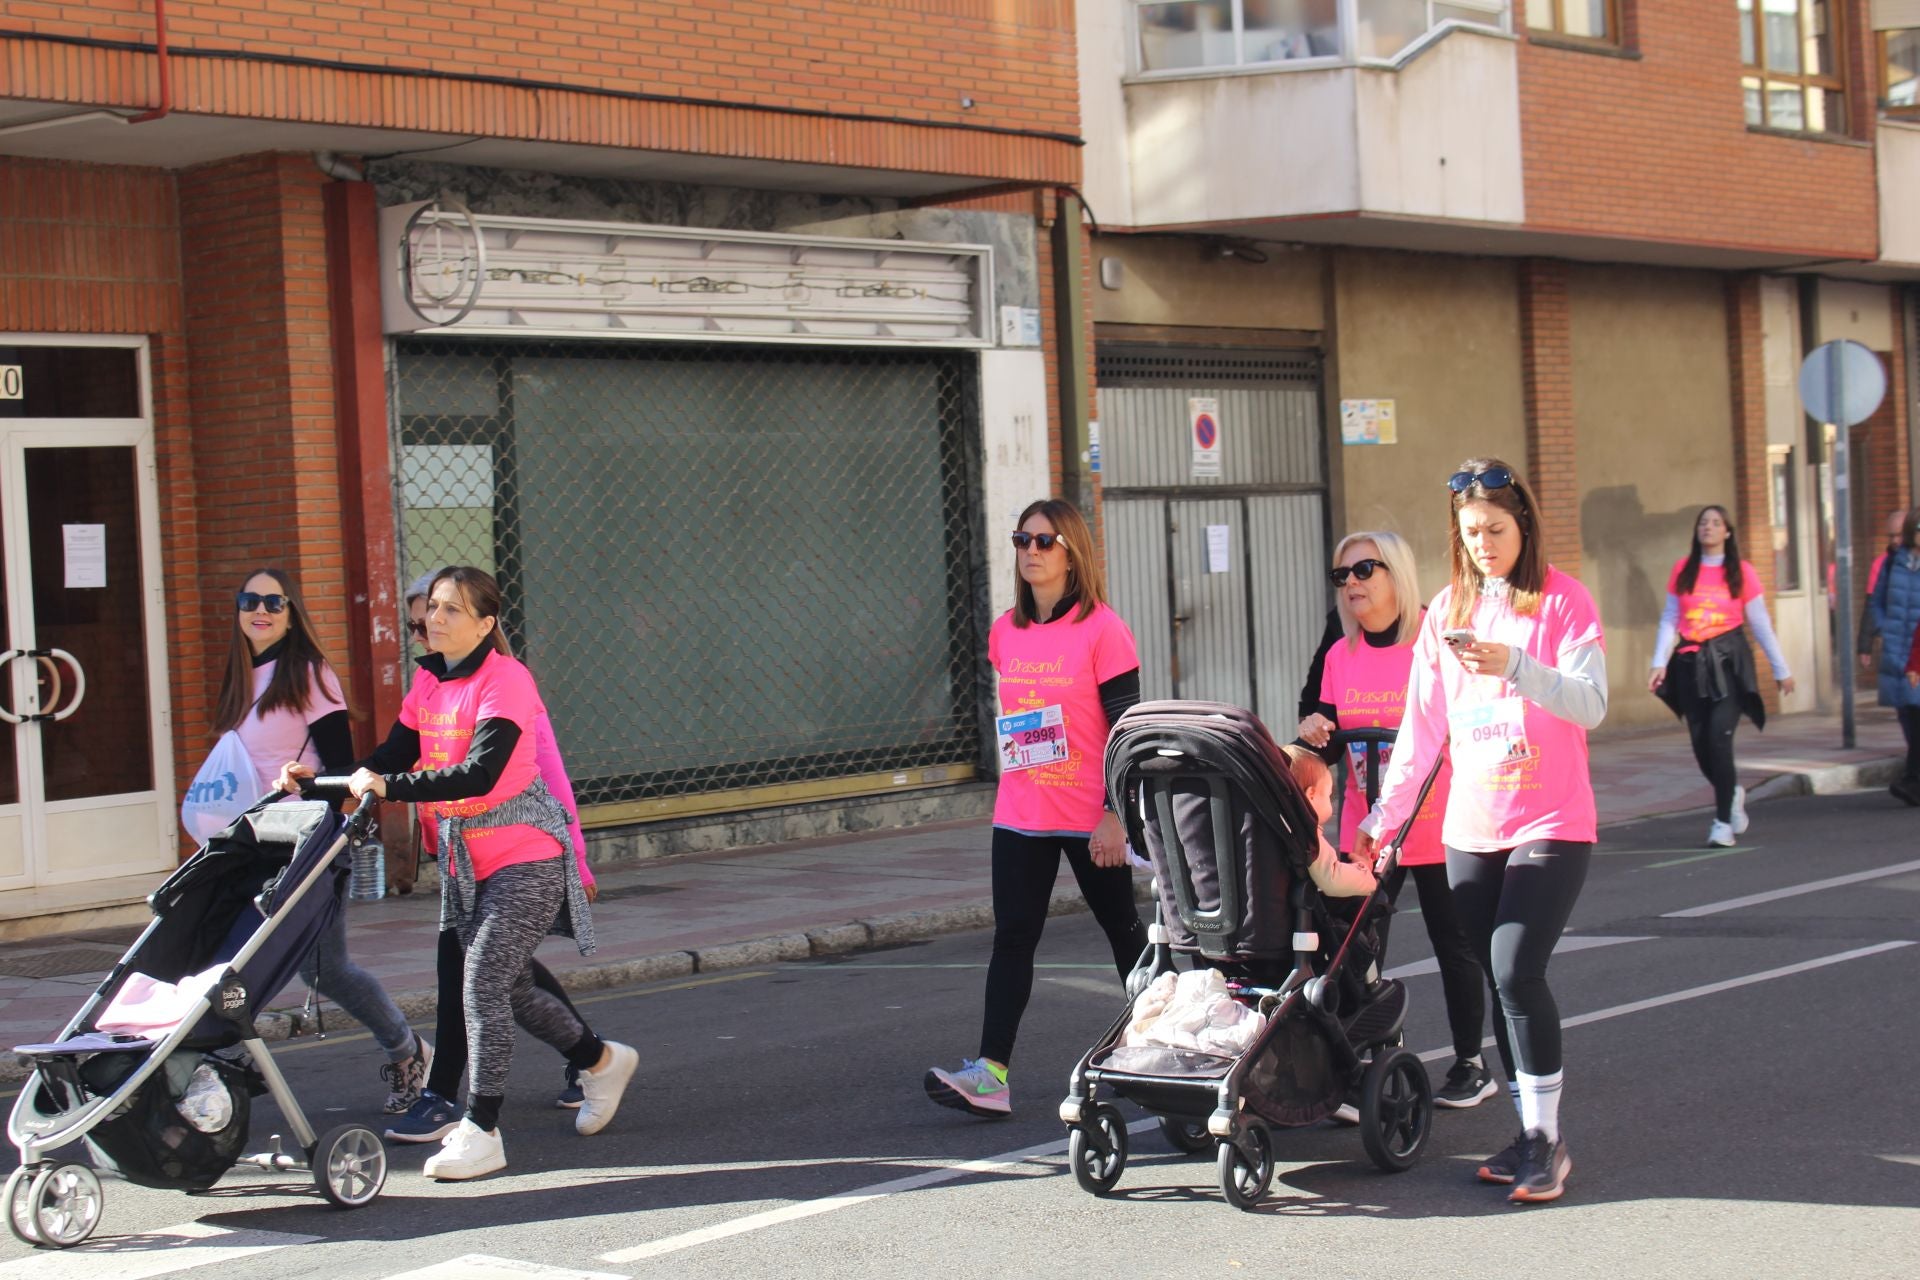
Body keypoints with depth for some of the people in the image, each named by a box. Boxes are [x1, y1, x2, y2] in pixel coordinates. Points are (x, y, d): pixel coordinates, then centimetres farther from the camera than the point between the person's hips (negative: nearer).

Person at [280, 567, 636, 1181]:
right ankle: (601, 1060, 38)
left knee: (483, 983, -13)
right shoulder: (427, 683, 8)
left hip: (525, 857, -8)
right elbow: (392, 757, 6)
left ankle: (481, 1130, -7)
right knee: (509, 987, 15)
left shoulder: (505, 681, -17)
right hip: (466, 859, 8)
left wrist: (388, 786, -33)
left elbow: (479, 774, -28)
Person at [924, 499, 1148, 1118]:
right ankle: (991, 1073, -9)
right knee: (1012, 937, -3)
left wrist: (1115, 815, -15)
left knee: (1122, 929, 11)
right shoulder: (1005, 631, 7)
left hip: (1088, 817, -5)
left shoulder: (1102, 630, -10)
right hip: (1020, 814, 5)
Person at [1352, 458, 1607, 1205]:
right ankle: (1531, 1134, 16)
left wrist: (1515, 667, -30)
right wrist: (1385, 815, 8)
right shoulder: (1448, 611, 10)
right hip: (1470, 829, 5)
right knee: (1498, 979, 5)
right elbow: (1422, 727, 12)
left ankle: (1547, 1140, -5)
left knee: (1516, 971, -16)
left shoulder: (1562, 602, -3)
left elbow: (1591, 703, -16)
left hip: (1551, 823, -5)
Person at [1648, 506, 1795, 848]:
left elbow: (1760, 623, 4)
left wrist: (1781, 669, 7)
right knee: (1701, 743, 3)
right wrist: (1659, 663, -1)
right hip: (1691, 663, 3)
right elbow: (1669, 619, 7)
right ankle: (1732, 793, 33)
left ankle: (1723, 821, -6)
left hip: (1728, 661, -2)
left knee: (1719, 738, -14)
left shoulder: (1742, 572, 1)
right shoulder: (1682, 570, 6)